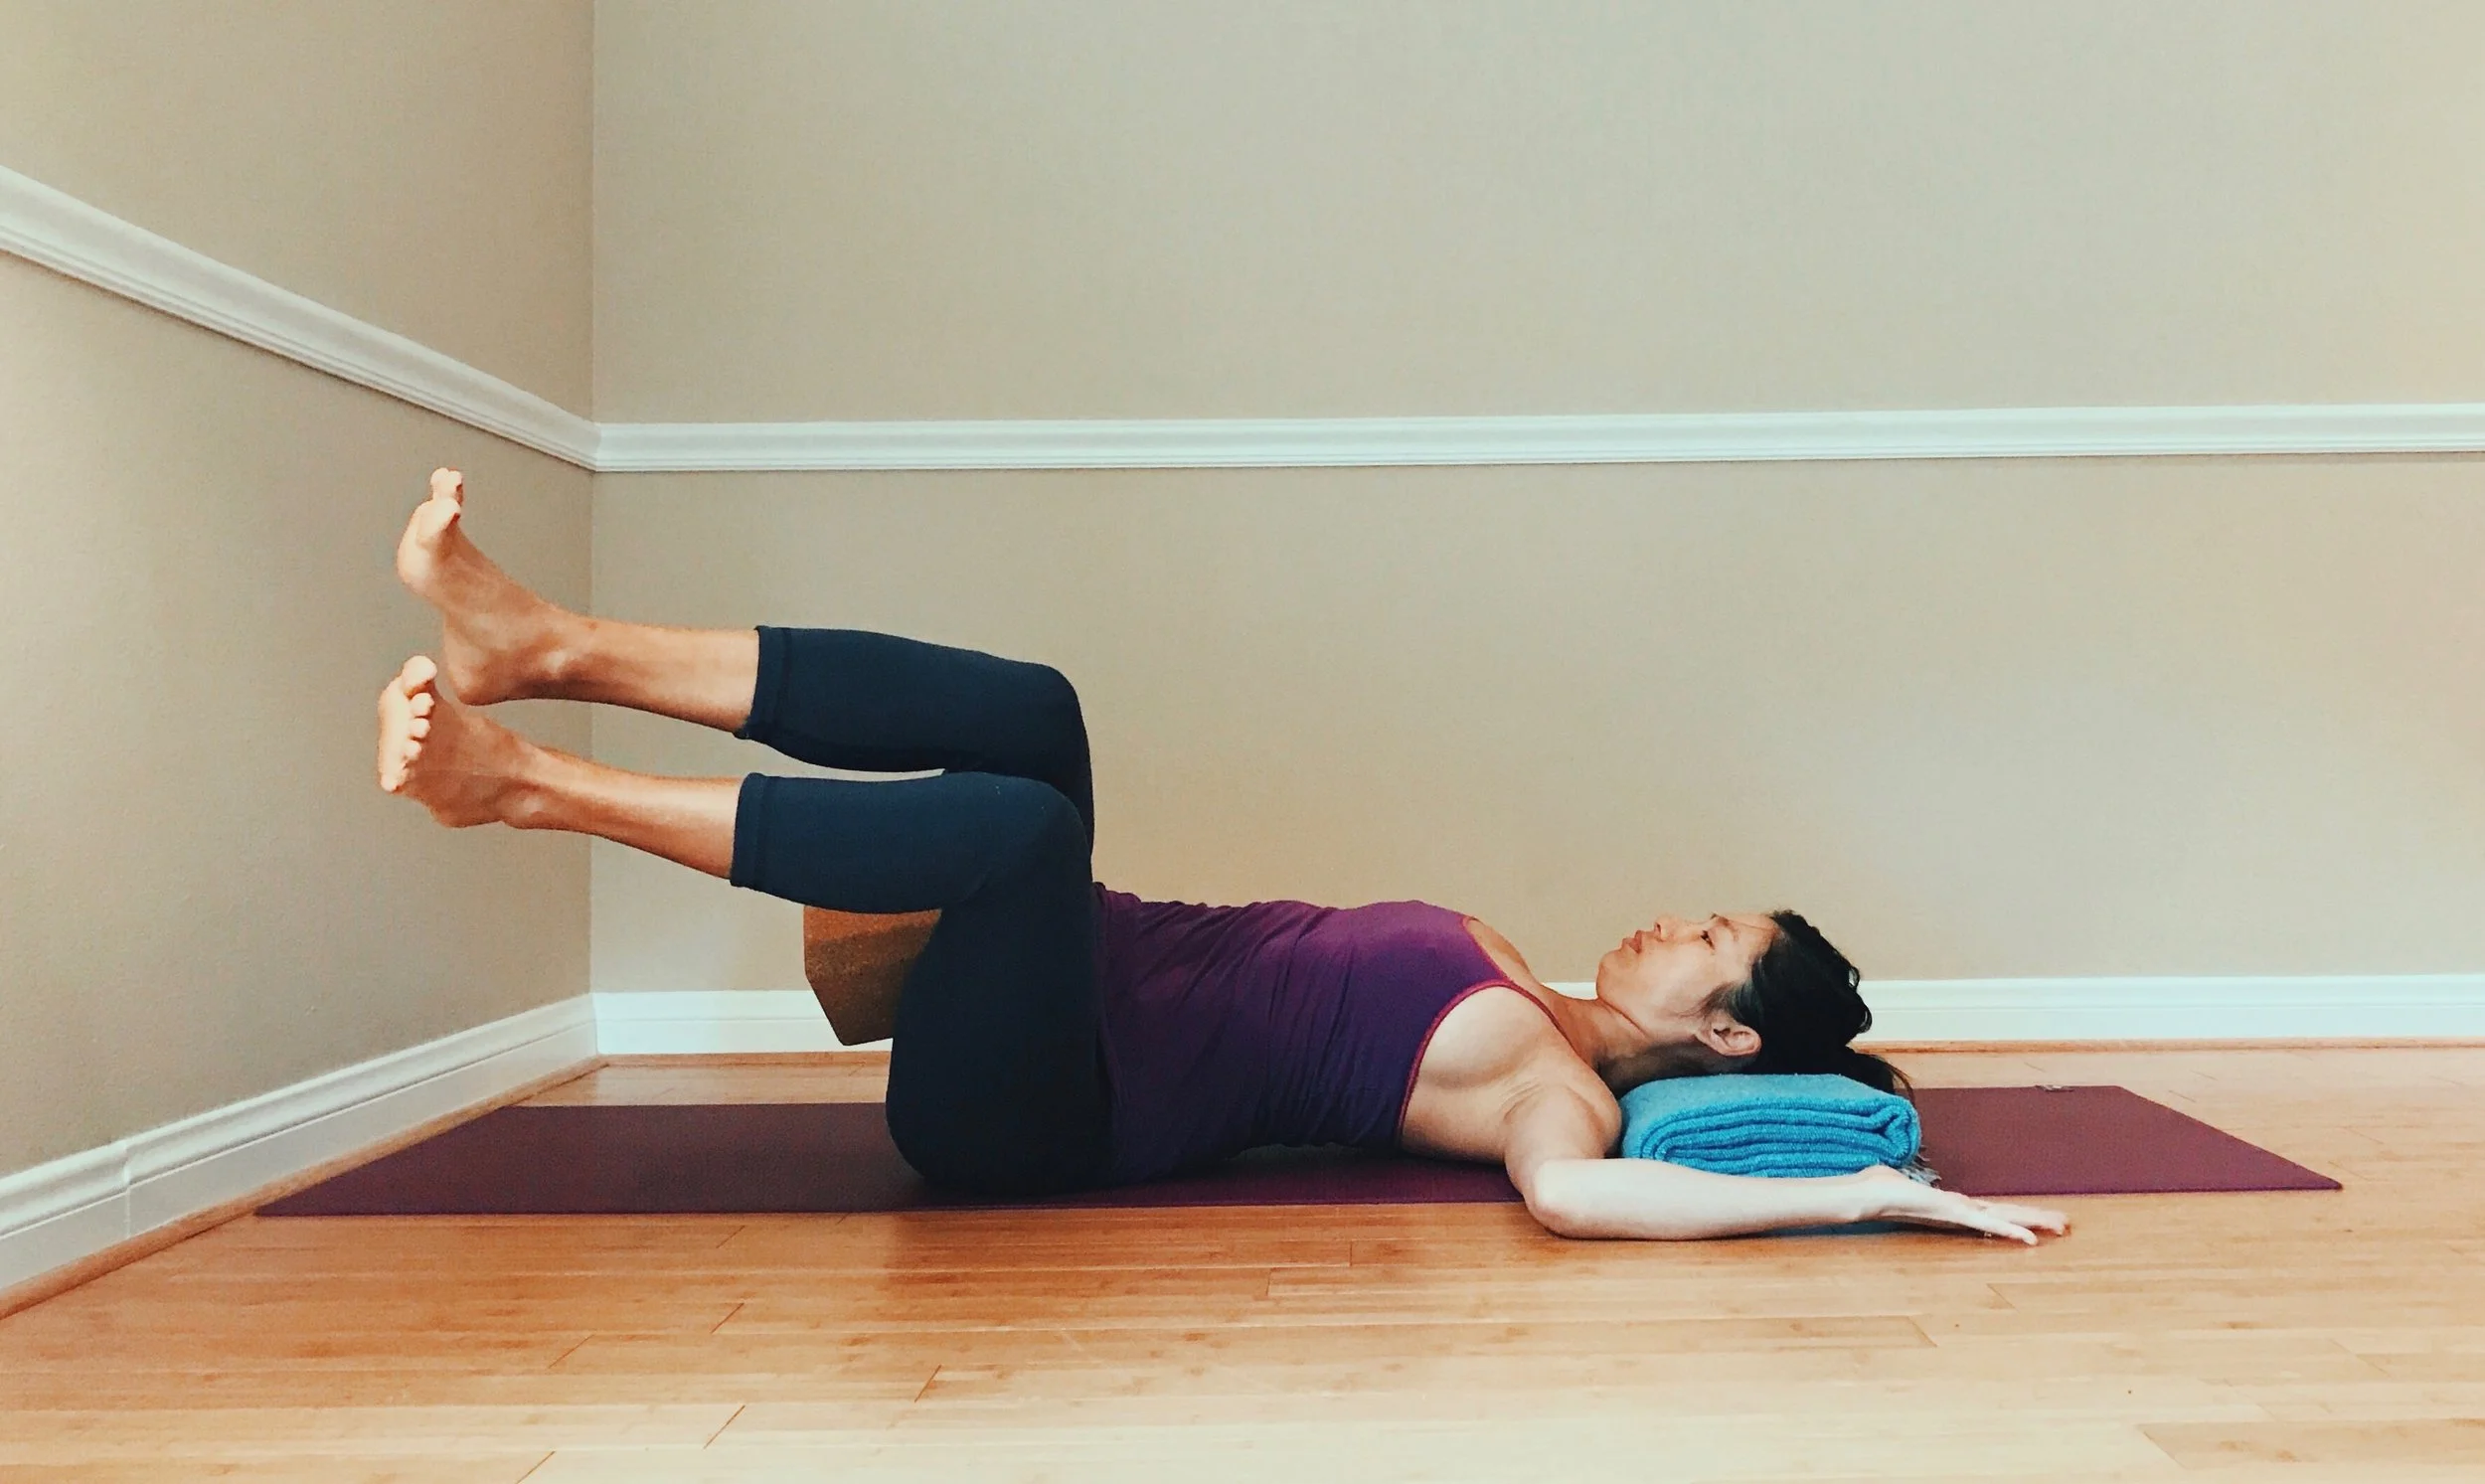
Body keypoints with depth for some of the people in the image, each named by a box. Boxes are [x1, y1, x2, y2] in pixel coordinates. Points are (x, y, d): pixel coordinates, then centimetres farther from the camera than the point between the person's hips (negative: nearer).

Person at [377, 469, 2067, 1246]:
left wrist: (1874, 1194, -33)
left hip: (1041, 1104, -8)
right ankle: (550, 651, -12)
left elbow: (1572, 1190, -35)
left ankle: (524, 783, -24)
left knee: (1021, 816, -34)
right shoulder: (1532, 1006, 15)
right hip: (1097, 982, 9)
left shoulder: (1558, 1081, -11)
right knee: (1024, 713, -10)